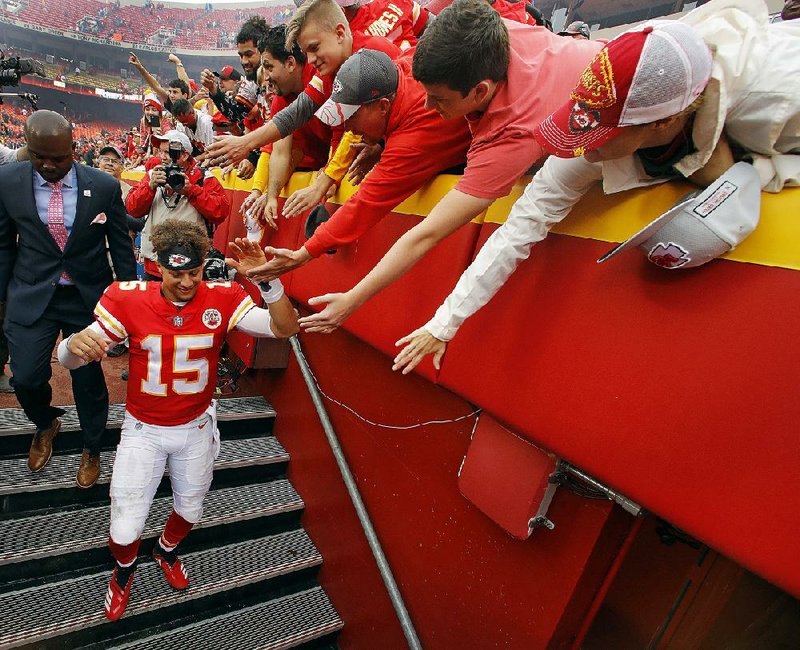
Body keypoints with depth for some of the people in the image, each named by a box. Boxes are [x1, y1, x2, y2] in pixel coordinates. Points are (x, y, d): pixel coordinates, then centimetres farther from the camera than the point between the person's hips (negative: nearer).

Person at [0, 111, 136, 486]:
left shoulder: (104, 187, -8)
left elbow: (120, 247, -1)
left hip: (88, 296, -1)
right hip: (31, 297, 1)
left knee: (89, 378, 9)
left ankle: (91, 449, 33)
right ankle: (46, 425, 37)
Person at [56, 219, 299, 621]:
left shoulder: (222, 299, -18)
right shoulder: (128, 299, -19)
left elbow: (285, 328, -27)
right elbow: (68, 360, -17)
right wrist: (75, 343, -41)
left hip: (196, 427, 2)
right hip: (144, 429, -1)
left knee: (190, 510, 23)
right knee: (124, 531, 3)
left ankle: (166, 551, 59)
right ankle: (124, 569, 43)